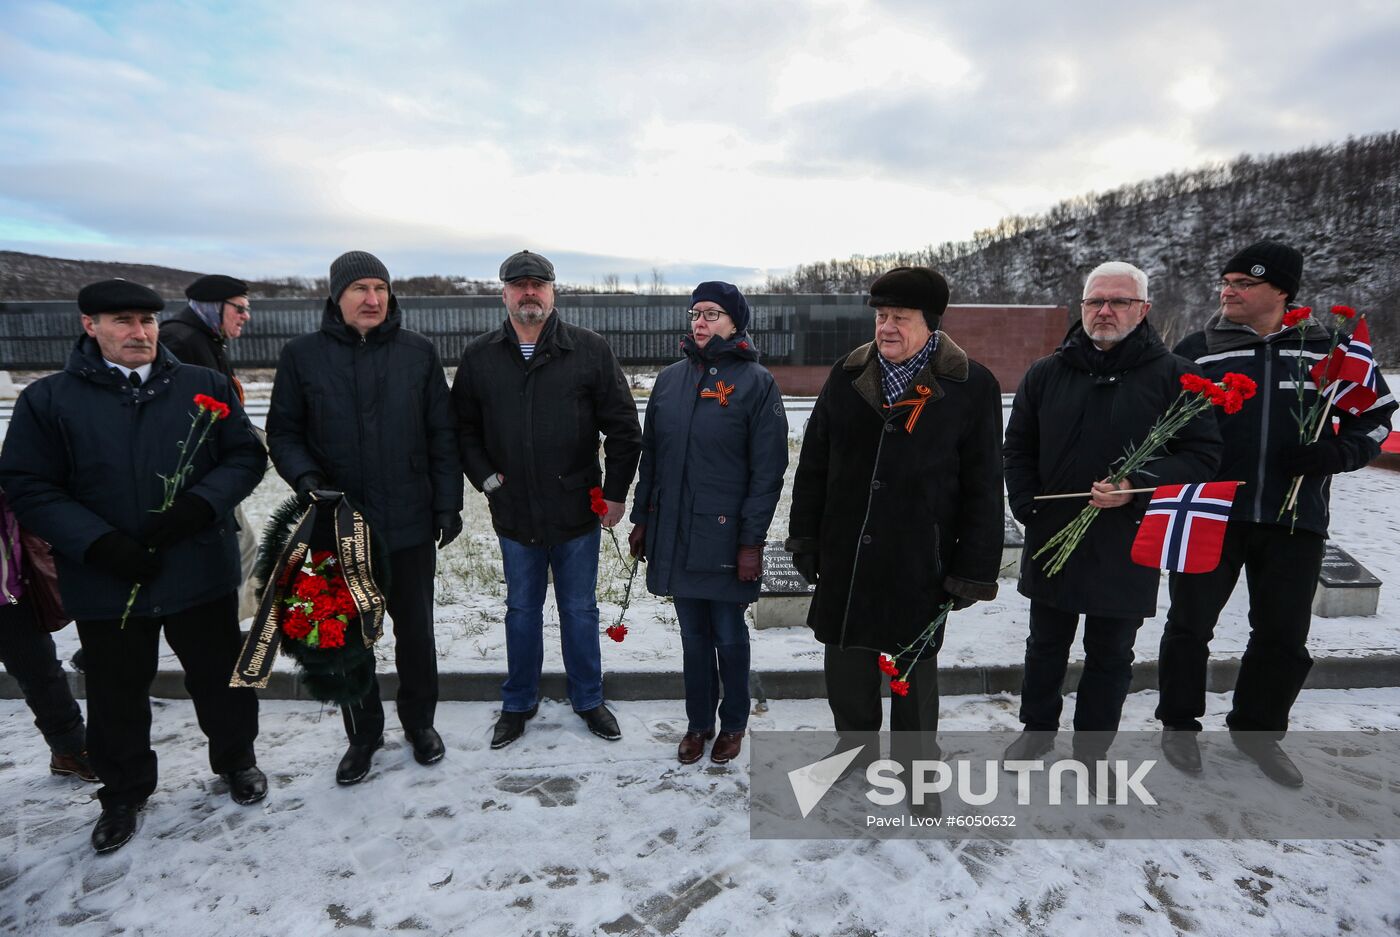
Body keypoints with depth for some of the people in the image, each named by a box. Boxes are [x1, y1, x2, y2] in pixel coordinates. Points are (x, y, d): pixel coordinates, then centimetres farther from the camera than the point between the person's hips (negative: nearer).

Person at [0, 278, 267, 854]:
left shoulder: (206, 387, 1)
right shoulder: (48, 399, -1)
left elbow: (246, 456, 1)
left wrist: (200, 505, -16)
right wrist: (99, 544, -17)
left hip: (202, 572, 0)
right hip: (105, 582, 0)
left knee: (219, 676, 15)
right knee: (117, 696, 16)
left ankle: (236, 758, 40)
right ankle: (123, 793, 38)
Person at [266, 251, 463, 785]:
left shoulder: (418, 353, 0)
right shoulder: (303, 355, 0)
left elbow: (442, 435, 2)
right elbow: (283, 431, 4)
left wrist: (448, 503, -1)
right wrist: (305, 476, -15)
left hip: (410, 523, 0)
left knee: (415, 630, 13)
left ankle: (419, 722, 34)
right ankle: (363, 734, 33)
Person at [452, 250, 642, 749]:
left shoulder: (590, 350, -5)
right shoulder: (478, 356, 2)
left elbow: (624, 428, -2)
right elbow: (462, 427, 10)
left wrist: (616, 492, -3)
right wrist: (485, 477, -1)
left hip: (577, 511, -1)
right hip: (513, 514, 2)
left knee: (580, 610, 13)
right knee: (521, 610, 16)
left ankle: (588, 698, 32)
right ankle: (518, 703, 34)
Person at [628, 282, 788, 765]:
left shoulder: (756, 382, -7)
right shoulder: (669, 379, 8)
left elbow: (768, 469, -9)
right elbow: (651, 454, 14)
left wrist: (752, 540, -13)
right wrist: (641, 517, 11)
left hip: (725, 536, -4)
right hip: (674, 533, 4)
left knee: (729, 636, 9)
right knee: (693, 635, 15)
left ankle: (733, 724, 31)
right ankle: (698, 722, 32)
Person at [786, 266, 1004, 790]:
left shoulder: (971, 387, -6)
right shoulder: (847, 376, 3)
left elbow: (983, 487, -5)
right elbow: (812, 466, 8)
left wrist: (974, 570, -7)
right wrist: (804, 539, 6)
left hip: (920, 565, -3)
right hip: (844, 557, 4)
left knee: (914, 669, 13)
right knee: (846, 666, 16)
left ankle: (914, 762, 35)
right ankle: (855, 746, 40)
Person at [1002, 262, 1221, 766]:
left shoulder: (1174, 375, -5)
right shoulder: (1046, 374, 3)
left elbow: (1202, 454, -8)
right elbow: (1017, 449, 8)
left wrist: (1137, 488, -21)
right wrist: (1028, 508, -2)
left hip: (1128, 547, -2)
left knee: (1110, 657, 13)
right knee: (1046, 646, 19)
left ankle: (1091, 749, 32)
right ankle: (1037, 729, 39)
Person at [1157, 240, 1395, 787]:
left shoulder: (1329, 349, 4)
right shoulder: (1196, 350, 2)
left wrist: (1338, 452, -8)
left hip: (1295, 519, 2)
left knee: (1284, 634, 11)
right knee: (1190, 623, 6)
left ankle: (1257, 729, 32)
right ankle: (1179, 723, 26)